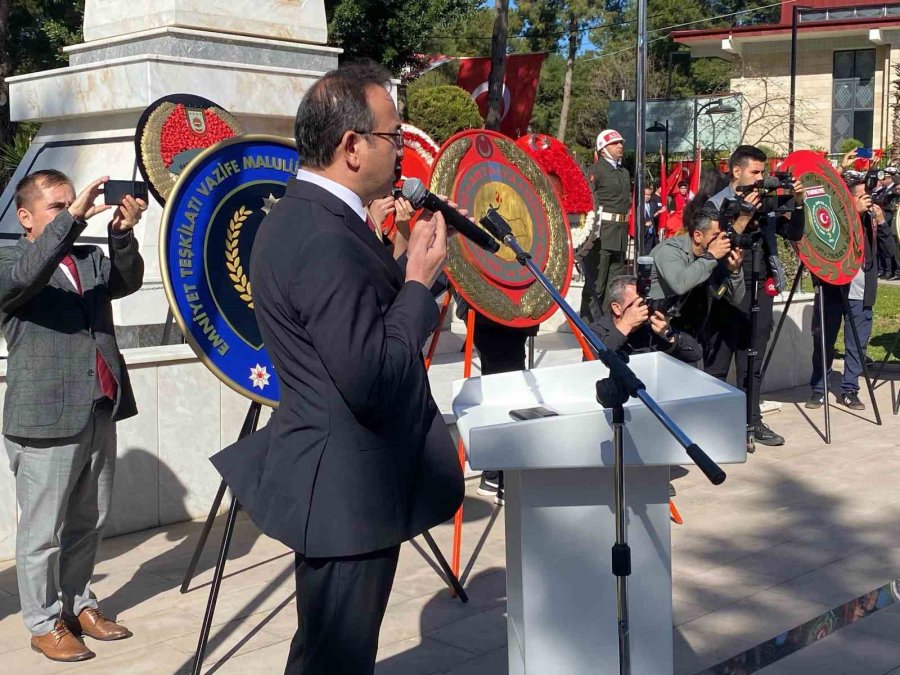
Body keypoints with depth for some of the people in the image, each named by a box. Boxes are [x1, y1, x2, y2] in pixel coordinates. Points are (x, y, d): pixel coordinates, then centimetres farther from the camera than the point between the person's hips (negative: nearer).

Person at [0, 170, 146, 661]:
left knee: (88, 523, 15)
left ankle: (78, 603, 30)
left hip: (99, 413, 6)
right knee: (43, 530, 3)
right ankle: (44, 623, 15)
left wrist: (122, 234, -22)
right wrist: (73, 218, -30)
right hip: (46, 419, -6)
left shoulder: (90, 260, 14)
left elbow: (128, 281, -4)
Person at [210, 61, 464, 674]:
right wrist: (420, 280, -16)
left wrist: (407, 265, 4)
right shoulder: (326, 241, -24)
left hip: (334, 482, 10)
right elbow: (372, 381, -27)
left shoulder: (302, 214, 8)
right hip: (348, 493, -10)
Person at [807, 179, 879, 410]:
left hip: (861, 293, 3)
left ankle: (849, 391, 13)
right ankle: (818, 390, 12)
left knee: (857, 345, 4)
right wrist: (855, 212, -21)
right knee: (823, 342, 4)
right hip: (832, 290, -3)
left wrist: (881, 220, -9)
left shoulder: (871, 218, 8)